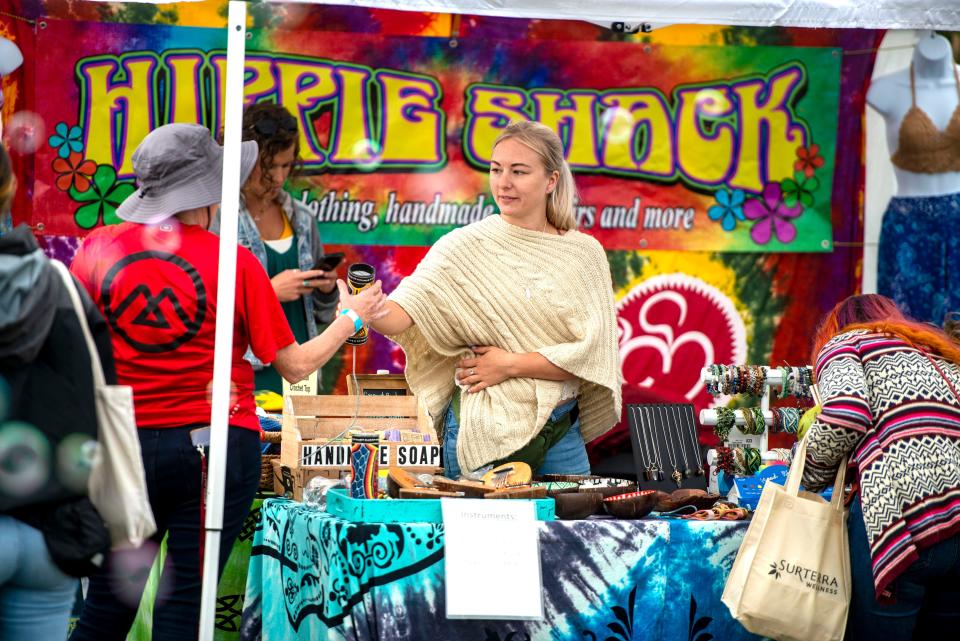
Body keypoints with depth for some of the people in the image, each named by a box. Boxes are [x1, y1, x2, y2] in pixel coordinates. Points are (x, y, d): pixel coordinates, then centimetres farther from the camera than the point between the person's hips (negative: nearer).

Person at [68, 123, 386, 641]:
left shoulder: (98, 246, -2)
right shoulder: (233, 262, -8)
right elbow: (293, 365, -2)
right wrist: (352, 318, 13)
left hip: (126, 444, 3)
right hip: (218, 447, -2)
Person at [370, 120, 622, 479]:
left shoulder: (584, 253, 2)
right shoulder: (465, 246, -5)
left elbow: (593, 352, -5)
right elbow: (400, 314, -18)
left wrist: (511, 364, -13)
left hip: (561, 432, 3)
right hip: (484, 432, -2)